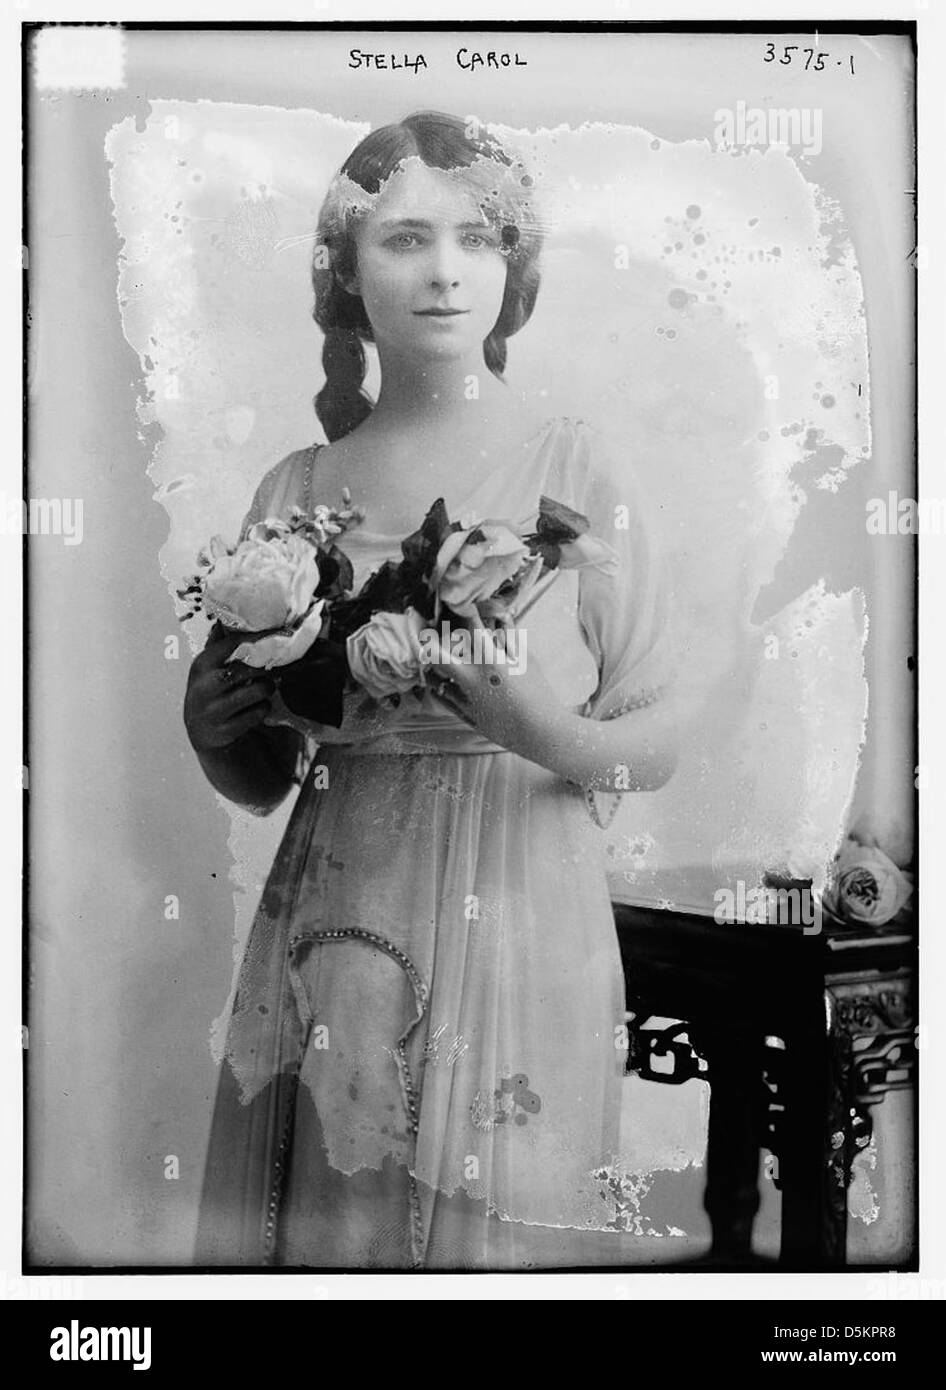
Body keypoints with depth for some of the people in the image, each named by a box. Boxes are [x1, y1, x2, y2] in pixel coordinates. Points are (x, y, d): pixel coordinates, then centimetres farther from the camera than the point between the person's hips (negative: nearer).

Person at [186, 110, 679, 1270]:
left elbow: (657, 746, -1)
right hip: (324, 943, 2)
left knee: (496, 1239, 9)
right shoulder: (298, 488, 3)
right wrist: (214, 729, -10)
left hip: (521, 942, -2)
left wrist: (544, 735, -20)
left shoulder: (577, 469, -4)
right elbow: (258, 779, 11)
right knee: (311, 1237, 13)